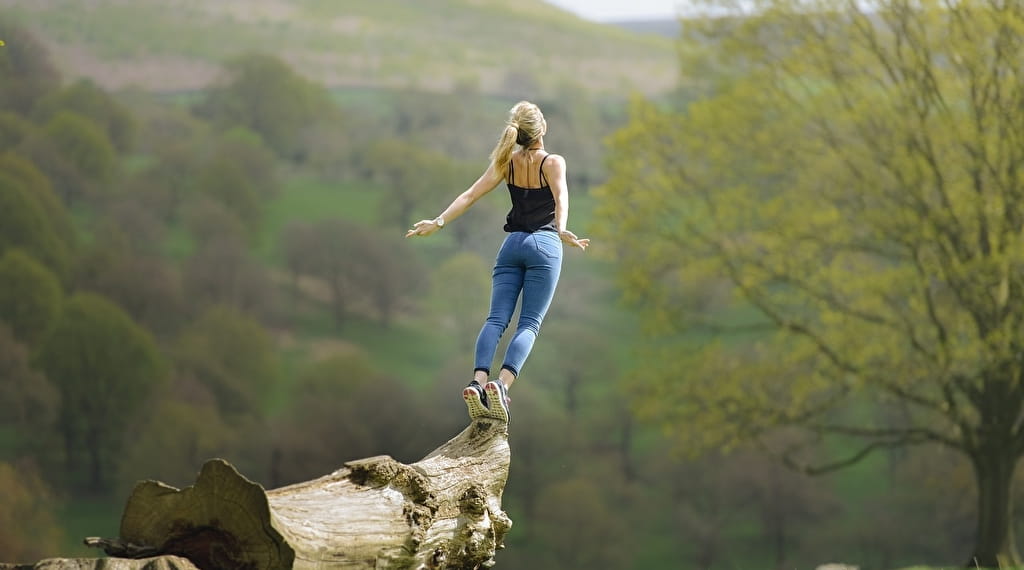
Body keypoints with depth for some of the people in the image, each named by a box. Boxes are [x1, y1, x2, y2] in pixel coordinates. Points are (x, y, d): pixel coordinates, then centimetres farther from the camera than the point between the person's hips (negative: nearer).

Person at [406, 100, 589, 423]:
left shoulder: (507, 162, 8)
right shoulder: (553, 163, -3)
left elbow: (470, 196, 1)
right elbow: (561, 197, -22)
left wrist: (438, 222, 2)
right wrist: (562, 230, -38)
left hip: (512, 245, 4)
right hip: (544, 245, -4)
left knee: (496, 319, -4)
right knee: (529, 324, -7)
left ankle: (478, 382, -26)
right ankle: (502, 384, -29)